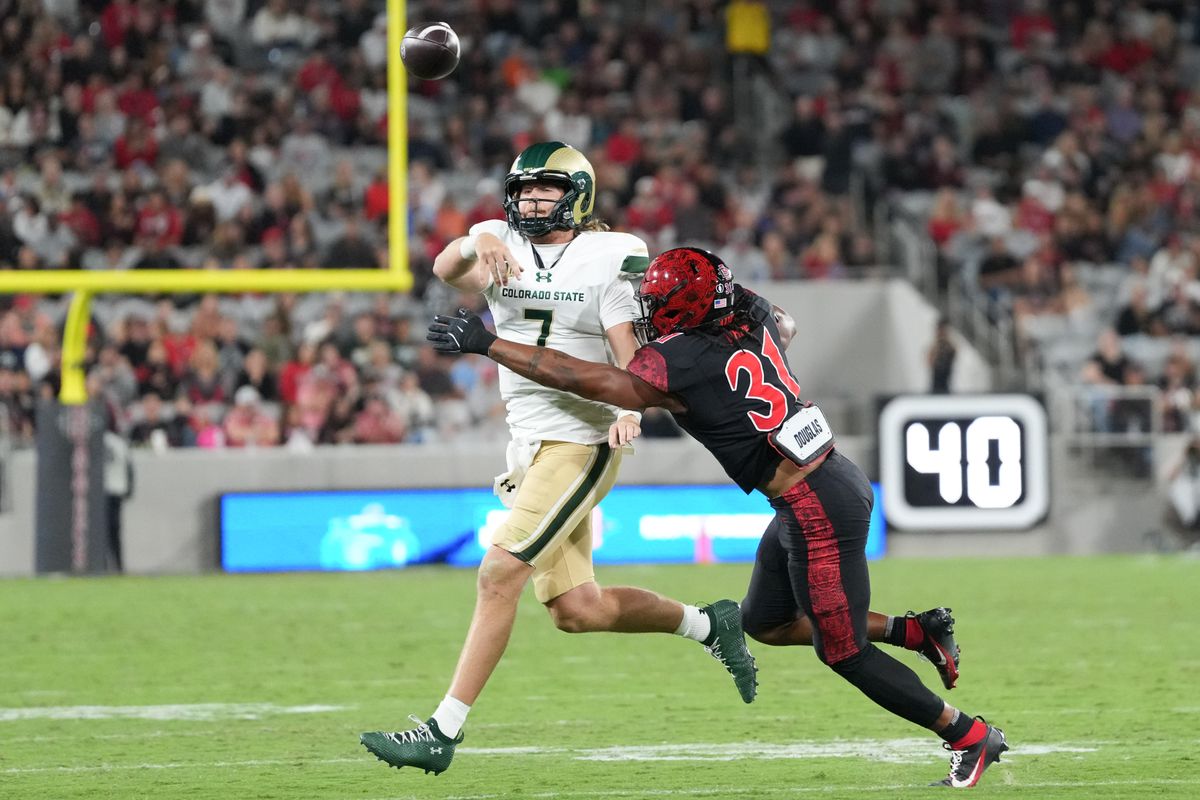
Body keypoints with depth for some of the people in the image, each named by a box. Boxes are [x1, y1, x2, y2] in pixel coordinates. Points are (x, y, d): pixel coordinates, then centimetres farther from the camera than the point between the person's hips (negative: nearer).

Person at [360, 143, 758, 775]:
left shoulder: (608, 259, -5)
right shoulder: (504, 249, 8)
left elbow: (632, 356, -10)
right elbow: (446, 268, -14)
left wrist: (630, 412, -31)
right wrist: (477, 244, -36)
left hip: (580, 443, -7)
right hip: (528, 445, 7)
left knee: (498, 575, -17)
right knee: (576, 611, 9)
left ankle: (443, 731, -17)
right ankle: (707, 624, 31)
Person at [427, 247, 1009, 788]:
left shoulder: (678, 364, -18)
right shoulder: (753, 318, 3)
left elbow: (578, 377, -15)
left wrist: (485, 344, -9)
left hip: (817, 510, -9)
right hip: (838, 480, 9)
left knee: (843, 652, 3)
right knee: (764, 622, 19)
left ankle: (970, 737, 12)